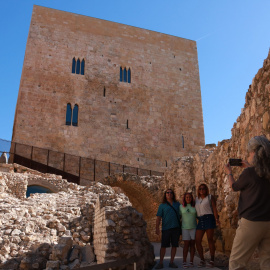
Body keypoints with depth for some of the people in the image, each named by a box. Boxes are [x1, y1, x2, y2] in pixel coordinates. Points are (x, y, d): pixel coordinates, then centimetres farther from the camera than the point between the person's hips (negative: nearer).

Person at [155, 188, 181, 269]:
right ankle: (161, 263, 7)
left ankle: (171, 262, 17)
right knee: (163, 246, -2)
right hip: (166, 228, -2)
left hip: (176, 228, 2)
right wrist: (157, 228, -8)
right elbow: (158, 218, 1)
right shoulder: (162, 206, 5)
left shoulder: (177, 204, 12)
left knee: (174, 246, 5)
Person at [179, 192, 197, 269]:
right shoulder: (181, 206, 2)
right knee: (186, 244, -5)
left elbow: (198, 216, 10)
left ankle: (191, 262, 8)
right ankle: (184, 262, -1)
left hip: (194, 228, 1)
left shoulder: (195, 206, 3)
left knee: (192, 244, 2)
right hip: (185, 228, -1)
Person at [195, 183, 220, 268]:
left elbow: (214, 208, -2)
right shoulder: (196, 199, 18)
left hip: (209, 218, -5)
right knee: (197, 241, -1)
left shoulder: (210, 197, 6)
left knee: (210, 239, -4)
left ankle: (212, 260, 4)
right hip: (200, 220, 5)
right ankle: (202, 260, 8)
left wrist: (216, 219, -13)